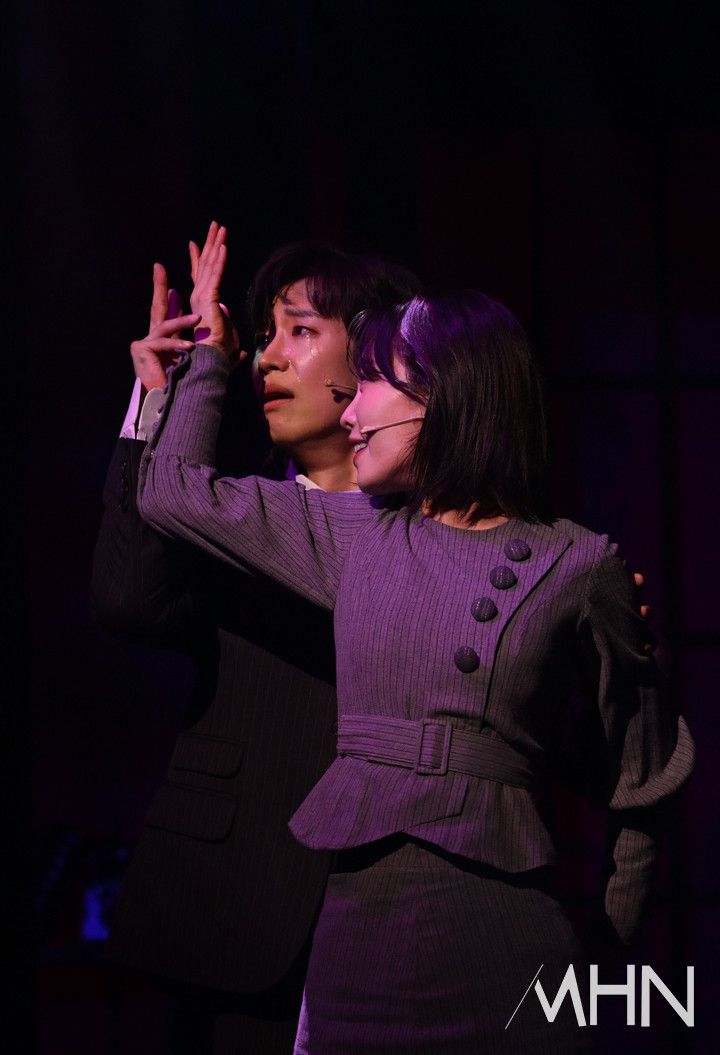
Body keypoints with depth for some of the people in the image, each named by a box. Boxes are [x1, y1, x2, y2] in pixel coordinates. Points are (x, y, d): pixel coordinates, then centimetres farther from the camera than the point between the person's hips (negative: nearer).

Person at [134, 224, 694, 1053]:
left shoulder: (577, 568, 1)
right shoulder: (353, 535, 11)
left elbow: (637, 781, 8)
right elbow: (171, 485, 20)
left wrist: (600, 950, 6)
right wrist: (207, 350, 27)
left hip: (500, 937, -3)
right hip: (357, 916, 4)